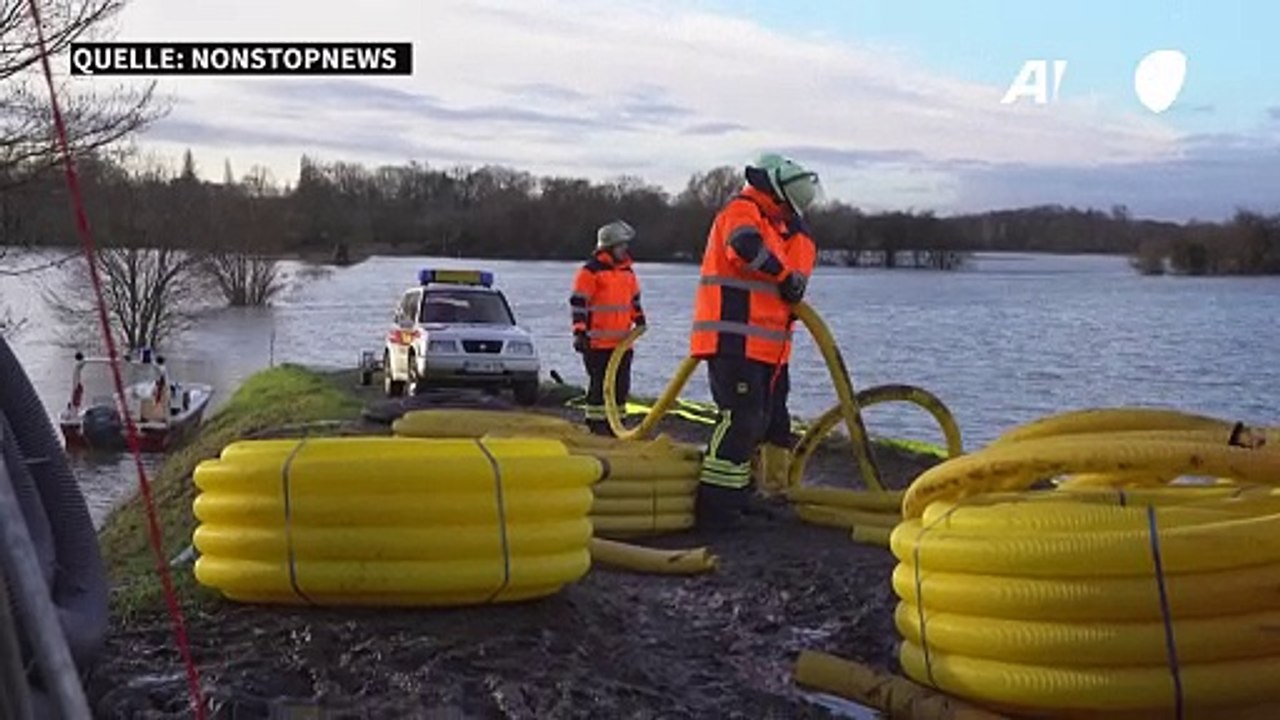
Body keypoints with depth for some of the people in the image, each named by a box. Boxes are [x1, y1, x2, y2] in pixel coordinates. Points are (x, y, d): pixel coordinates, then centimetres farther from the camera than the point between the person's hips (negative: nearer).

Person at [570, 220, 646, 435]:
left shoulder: (628, 272, 14)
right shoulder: (590, 271, -9)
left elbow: (634, 299, 27)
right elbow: (578, 303, -11)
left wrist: (639, 319, 18)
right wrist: (580, 332, -16)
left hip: (623, 341, 7)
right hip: (598, 342, -7)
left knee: (621, 384, 10)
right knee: (599, 383, -3)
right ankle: (595, 421, 7)